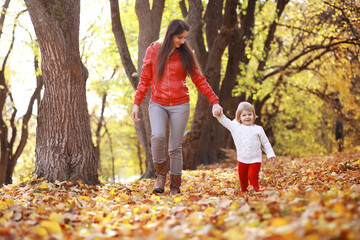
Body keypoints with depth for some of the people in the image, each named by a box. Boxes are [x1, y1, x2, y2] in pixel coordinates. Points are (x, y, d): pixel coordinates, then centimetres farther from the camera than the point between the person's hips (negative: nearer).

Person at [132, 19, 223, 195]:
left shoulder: (185, 54, 4)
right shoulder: (153, 50, 3)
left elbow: (199, 80, 5)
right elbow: (145, 79, 7)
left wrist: (214, 101, -2)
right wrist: (136, 103, 1)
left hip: (180, 105, 1)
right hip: (157, 104, 0)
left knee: (176, 147, 0)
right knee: (158, 136, -26)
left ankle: (175, 187, 12)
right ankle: (161, 173, -3)